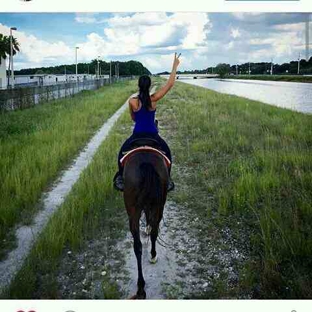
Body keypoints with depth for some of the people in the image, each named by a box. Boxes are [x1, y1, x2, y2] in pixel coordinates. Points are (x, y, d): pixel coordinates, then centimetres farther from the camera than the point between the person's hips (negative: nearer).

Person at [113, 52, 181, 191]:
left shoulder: (132, 101, -9)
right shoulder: (154, 99, -10)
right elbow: (170, 84, -5)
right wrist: (175, 66, -1)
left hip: (137, 135, 0)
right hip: (152, 135, 0)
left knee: (122, 153, 26)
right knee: (167, 153, 26)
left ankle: (120, 179, 24)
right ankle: (167, 180, 24)